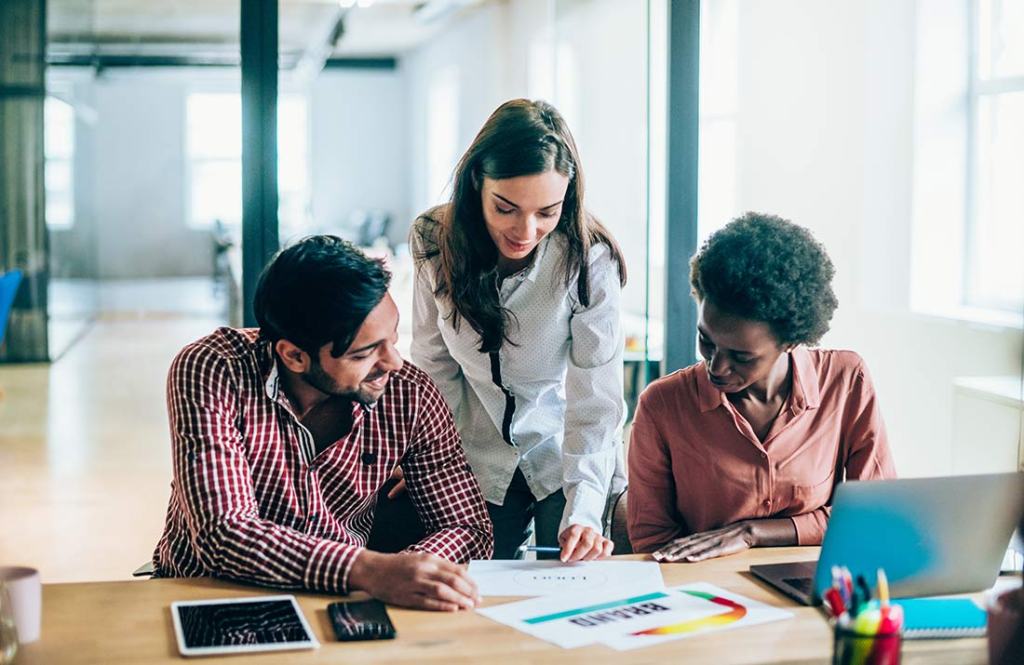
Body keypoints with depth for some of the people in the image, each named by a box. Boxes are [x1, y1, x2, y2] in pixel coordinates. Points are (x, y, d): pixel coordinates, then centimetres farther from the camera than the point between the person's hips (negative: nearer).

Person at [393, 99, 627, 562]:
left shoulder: (589, 261, -22)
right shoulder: (436, 242, -13)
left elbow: (595, 401, -23)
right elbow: (434, 364, -2)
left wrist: (583, 510, -34)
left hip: (568, 462, -2)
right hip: (479, 469, 2)